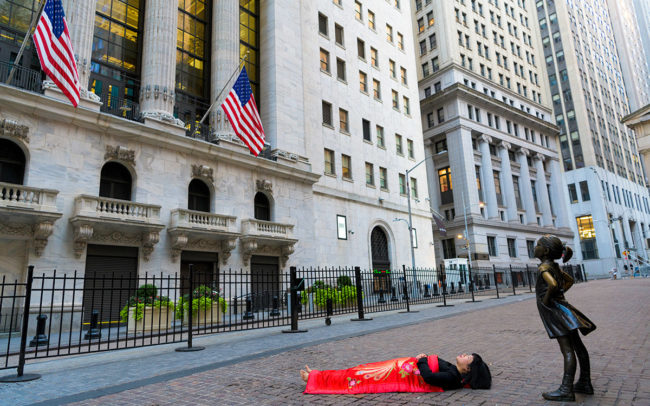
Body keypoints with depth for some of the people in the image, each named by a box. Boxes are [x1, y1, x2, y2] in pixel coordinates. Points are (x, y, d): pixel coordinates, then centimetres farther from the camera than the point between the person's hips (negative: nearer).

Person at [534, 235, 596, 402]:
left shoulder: (544, 267, -15)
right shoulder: (554, 266, 13)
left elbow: (553, 284, -32)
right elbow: (569, 280, 27)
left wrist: (546, 299, -17)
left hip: (555, 311, -10)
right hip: (561, 308, 10)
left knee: (567, 350, -9)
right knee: (578, 346, 14)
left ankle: (566, 390, -6)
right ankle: (585, 383, 25)